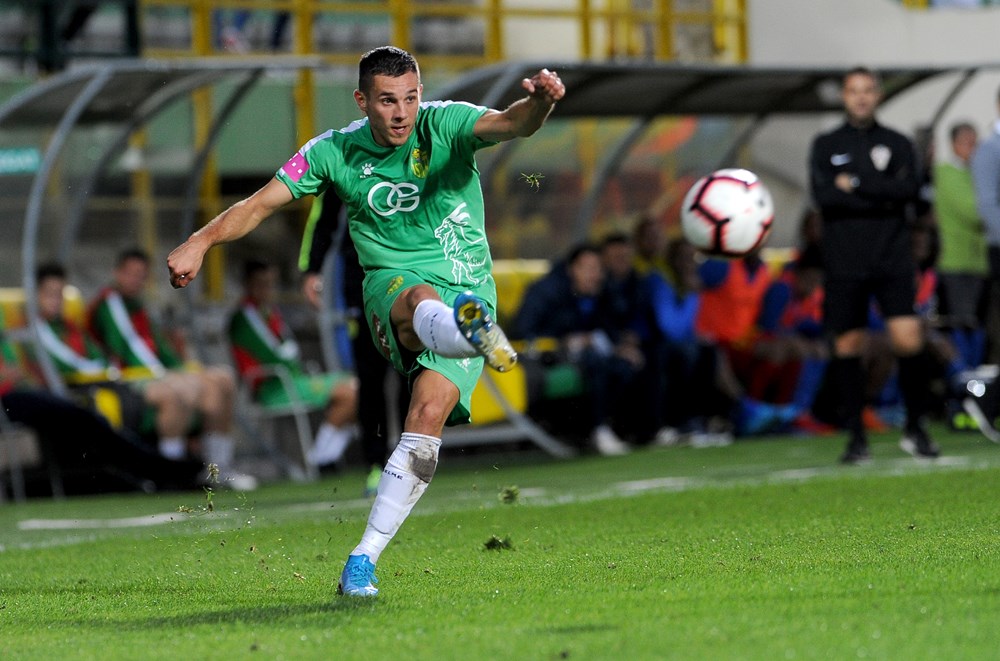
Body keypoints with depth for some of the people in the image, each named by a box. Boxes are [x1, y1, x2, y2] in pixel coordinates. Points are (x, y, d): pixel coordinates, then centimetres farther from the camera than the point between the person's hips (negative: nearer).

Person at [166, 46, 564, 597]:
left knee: (429, 414, -20)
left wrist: (540, 102, -43)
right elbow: (263, 202, 3)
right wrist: (202, 240, -13)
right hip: (392, 287, 0)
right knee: (423, 299, -38)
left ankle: (364, 558, -14)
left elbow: (510, 124, -20)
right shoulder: (334, 152, 3)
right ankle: (472, 334, -78)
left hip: (467, 291, 0)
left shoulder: (445, 126, -3)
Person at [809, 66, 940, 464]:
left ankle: (915, 430, 2)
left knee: (909, 341, -11)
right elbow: (823, 195, -6)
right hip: (844, 263, 0)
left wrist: (856, 183, -10)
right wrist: (883, 196, -9)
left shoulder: (897, 144, 11)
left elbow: (909, 188, -6)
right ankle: (856, 437, 7)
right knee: (847, 347, -1)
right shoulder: (826, 146, 9)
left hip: (892, 259, 0)